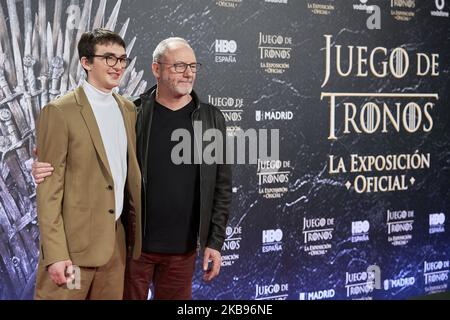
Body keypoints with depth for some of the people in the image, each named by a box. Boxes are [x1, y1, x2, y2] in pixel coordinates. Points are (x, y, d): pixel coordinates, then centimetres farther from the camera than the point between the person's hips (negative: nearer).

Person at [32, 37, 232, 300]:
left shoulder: (212, 119, 1)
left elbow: (222, 186, 3)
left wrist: (215, 242, -1)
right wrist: (48, 167, -16)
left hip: (182, 248, 1)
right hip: (131, 242, -1)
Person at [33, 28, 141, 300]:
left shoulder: (129, 110, 11)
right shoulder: (60, 112, -8)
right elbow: (49, 188, -11)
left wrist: (135, 227, 11)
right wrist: (55, 254, -16)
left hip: (117, 243, 6)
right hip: (74, 245, -5)